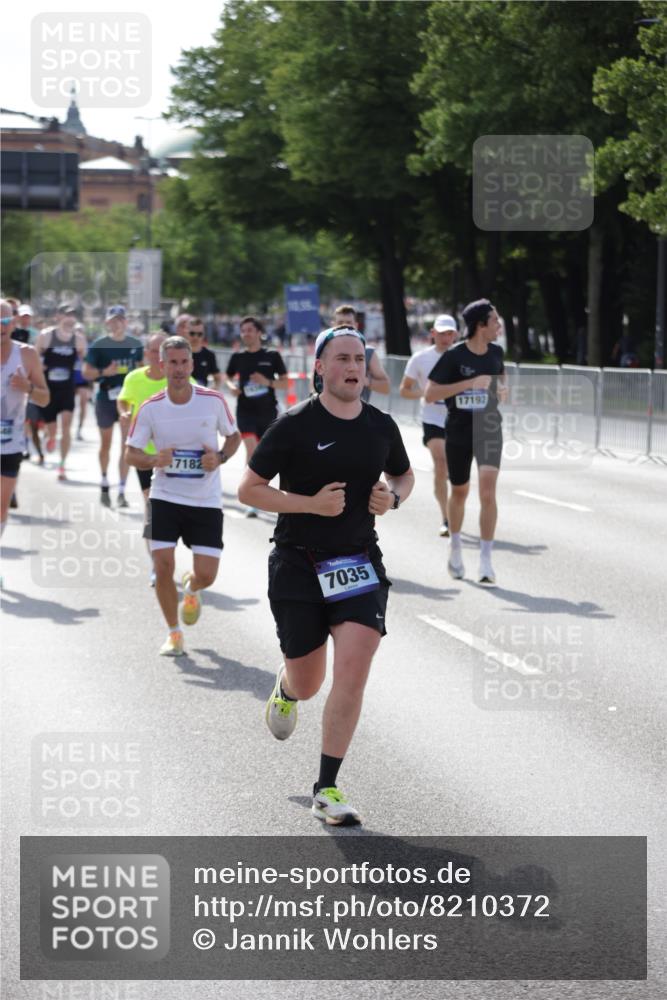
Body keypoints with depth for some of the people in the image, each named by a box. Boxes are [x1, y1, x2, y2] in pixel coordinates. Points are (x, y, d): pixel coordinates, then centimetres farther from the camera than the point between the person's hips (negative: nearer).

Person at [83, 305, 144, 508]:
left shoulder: (136, 344, 3)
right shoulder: (99, 345, -6)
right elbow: (86, 372, -5)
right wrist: (104, 372, -21)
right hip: (106, 398, -1)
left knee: (127, 445, -5)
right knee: (106, 443, 12)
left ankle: (122, 491, -2)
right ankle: (104, 483, 32)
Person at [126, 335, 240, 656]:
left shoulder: (213, 400, -6)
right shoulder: (150, 408, -6)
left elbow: (233, 436, 9)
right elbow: (131, 453, 1)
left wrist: (220, 457, -11)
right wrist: (154, 460, -20)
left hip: (206, 500, 0)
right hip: (164, 497, 0)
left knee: (206, 574, -4)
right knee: (163, 566, -10)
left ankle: (191, 590, 37)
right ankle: (173, 633, 12)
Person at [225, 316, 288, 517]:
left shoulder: (272, 356, -2)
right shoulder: (238, 357, 2)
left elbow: (284, 382, 2)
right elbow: (229, 377, 18)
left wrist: (268, 382, -16)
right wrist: (231, 386, -5)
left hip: (268, 411, 1)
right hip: (245, 411, -1)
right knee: (251, 448, -18)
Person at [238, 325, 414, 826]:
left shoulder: (381, 426, 3)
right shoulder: (295, 425, -9)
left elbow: (404, 474, 22)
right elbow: (248, 489, -7)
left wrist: (393, 497, -1)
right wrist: (311, 504, -18)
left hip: (359, 564, 2)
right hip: (298, 564, -2)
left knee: (354, 672, -13)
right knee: (308, 683, 8)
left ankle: (327, 790, -3)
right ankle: (286, 690, 50)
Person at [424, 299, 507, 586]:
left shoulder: (496, 352, 3)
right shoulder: (453, 356, -12)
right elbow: (429, 394, -18)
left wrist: (503, 390, 1)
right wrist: (469, 383, -25)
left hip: (489, 430, 2)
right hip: (458, 433, -2)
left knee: (488, 493, -14)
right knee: (459, 492, 13)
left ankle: (485, 562, -12)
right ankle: (455, 551, 36)